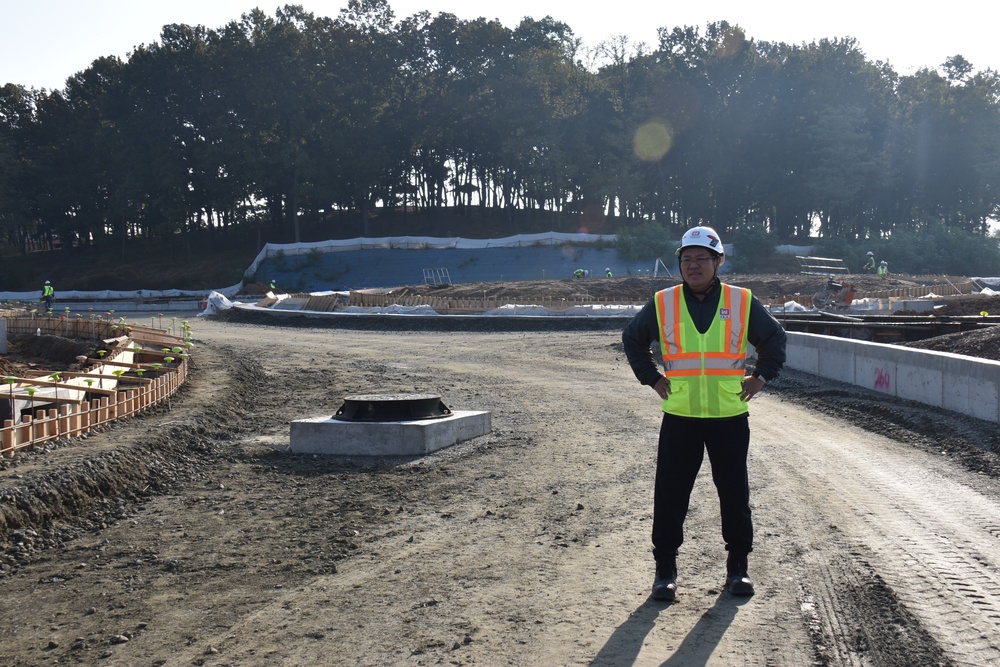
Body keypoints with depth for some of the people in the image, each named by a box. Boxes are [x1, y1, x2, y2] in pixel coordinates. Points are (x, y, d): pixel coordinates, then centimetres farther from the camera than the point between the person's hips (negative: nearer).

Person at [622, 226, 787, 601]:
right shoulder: (662, 304, 1)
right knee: (670, 495, 1)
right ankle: (665, 568, 12)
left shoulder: (742, 303, 2)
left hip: (730, 418, 0)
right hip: (679, 418, 0)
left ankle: (738, 566, 23)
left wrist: (760, 377, 5)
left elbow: (775, 338, 15)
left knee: (734, 494, 8)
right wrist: (652, 378, 7)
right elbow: (632, 338, 15)